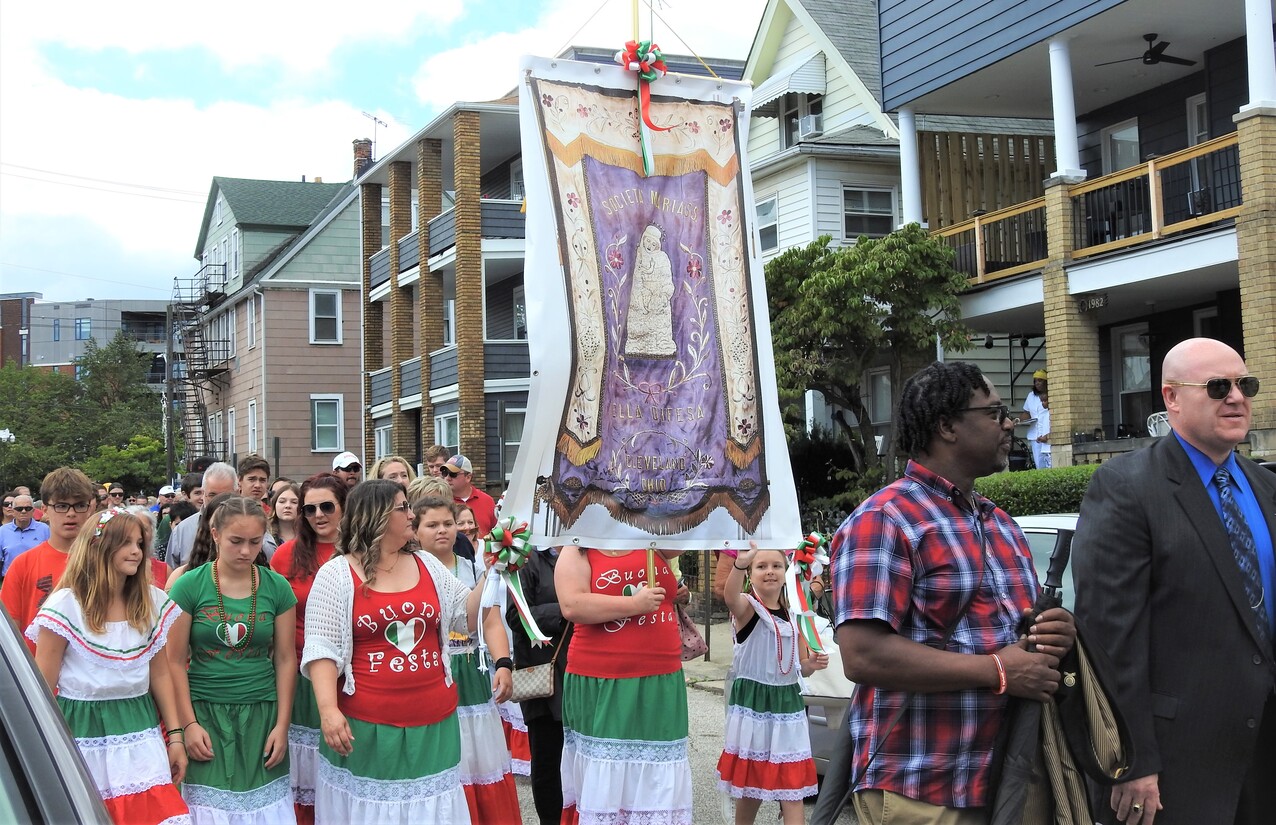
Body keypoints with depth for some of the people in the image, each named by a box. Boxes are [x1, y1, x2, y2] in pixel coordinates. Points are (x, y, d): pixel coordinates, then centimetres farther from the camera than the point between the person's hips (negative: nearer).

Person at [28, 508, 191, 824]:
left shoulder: (153, 603, 4)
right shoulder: (66, 605, -9)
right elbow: (44, 685, -4)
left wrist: (175, 735, 7)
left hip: (138, 728, 3)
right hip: (82, 731, -3)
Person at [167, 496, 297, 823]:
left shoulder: (277, 587, 1)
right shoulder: (189, 586, -5)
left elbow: (285, 659, 4)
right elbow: (176, 661, -3)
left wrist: (282, 724, -1)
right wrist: (188, 724, -8)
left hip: (261, 714, 2)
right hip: (205, 713, -1)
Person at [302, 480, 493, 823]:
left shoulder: (427, 564, 11)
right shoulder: (336, 575, -3)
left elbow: (467, 616, 15)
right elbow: (322, 649, -8)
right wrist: (328, 709, -18)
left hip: (434, 724, 4)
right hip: (365, 728, -4)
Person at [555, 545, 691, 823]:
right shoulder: (576, 553, -2)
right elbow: (572, 606, -16)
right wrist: (634, 605, -17)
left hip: (659, 683, 4)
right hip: (601, 686, -3)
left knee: (657, 781, 6)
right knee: (603, 780, 3)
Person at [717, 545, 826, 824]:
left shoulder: (793, 617, 9)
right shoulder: (747, 606, -8)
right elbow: (731, 598, -36)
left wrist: (813, 663, -6)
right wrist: (739, 564, -57)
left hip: (788, 704, 4)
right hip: (752, 704, -4)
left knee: (792, 783, -1)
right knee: (748, 783, 6)